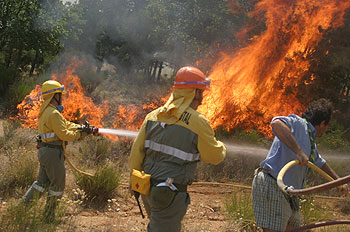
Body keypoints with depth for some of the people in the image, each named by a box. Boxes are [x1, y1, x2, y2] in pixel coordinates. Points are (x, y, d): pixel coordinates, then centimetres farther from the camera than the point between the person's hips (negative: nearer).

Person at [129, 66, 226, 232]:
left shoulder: (154, 115, 2)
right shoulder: (198, 122, -15)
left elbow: (137, 150, 6)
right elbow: (215, 156, -2)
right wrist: (221, 148, 22)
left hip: (148, 188, 7)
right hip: (170, 197, -7)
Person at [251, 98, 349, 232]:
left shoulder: (310, 139, 21)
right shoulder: (297, 123, -9)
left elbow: (319, 163, 39)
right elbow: (276, 123, -33)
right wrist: (298, 151, -37)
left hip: (287, 193, 10)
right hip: (272, 186, -10)